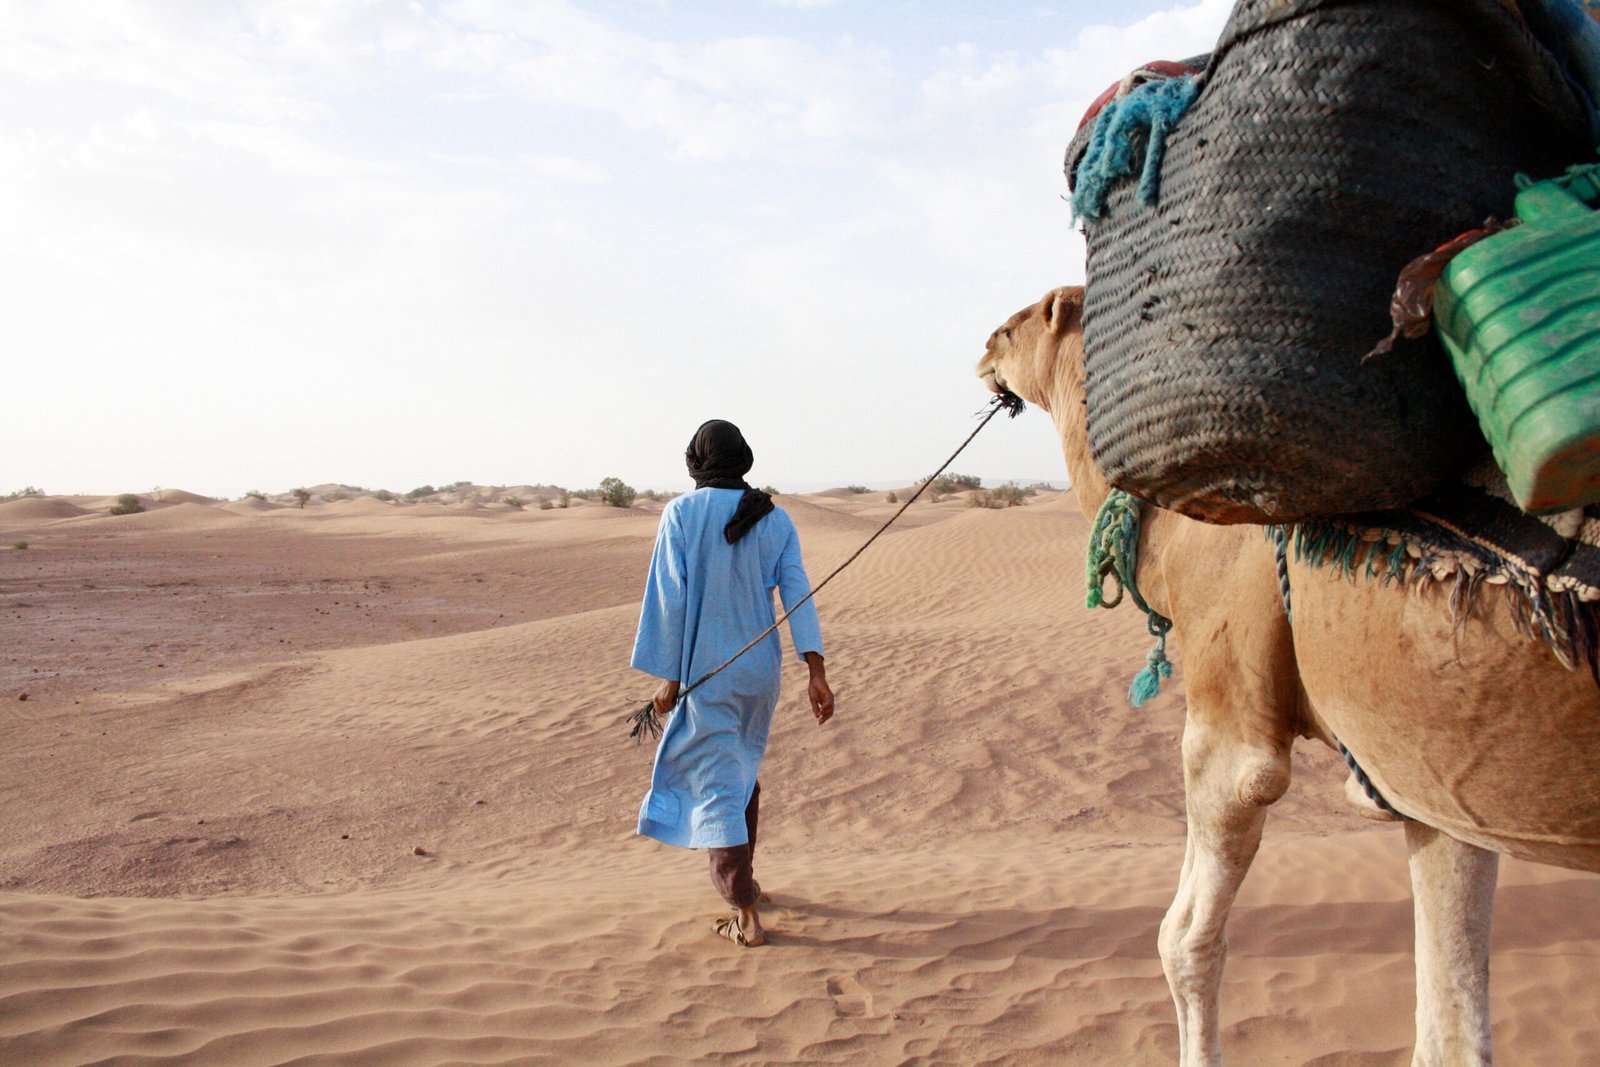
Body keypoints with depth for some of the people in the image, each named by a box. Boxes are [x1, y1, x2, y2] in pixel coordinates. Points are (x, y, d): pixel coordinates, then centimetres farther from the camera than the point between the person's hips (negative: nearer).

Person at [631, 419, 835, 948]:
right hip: (759, 666, 5)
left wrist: (669, 676, -6)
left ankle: (747, 917, -1)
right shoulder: (774, 518, 1)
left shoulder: (681, 513, -9)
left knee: (718, 785, 0)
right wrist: (816, 672, -8)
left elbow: (670, 596, -11)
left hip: (705, 669, -4)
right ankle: (742, 879, 37)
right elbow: (797, 592, -5)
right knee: (743, 770, 23)